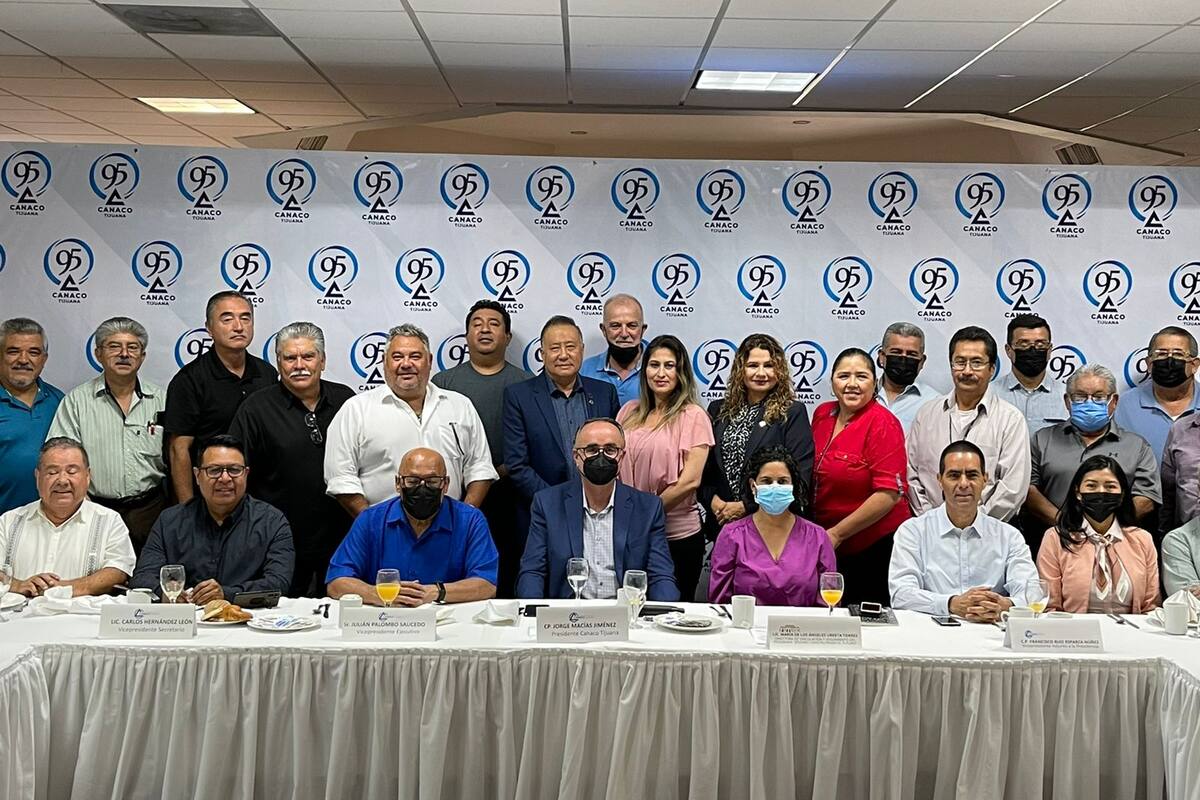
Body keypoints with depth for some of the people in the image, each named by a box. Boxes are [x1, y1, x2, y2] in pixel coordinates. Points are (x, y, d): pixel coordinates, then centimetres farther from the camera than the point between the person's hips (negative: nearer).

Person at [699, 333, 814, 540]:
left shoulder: (793, 413, -5)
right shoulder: (718, 410, 9)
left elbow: (799, 479, -11)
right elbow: (703, 467, 9)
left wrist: (746, 506, -14)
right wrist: (713, 500, -10)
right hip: (721, 524, 3)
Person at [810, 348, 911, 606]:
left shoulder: (883, 423, -12)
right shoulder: (822, 414, 6)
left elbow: (890, 494, -18)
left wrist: (836, 534, -14)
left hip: (875, 548, -6)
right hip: (826, 548, 6)